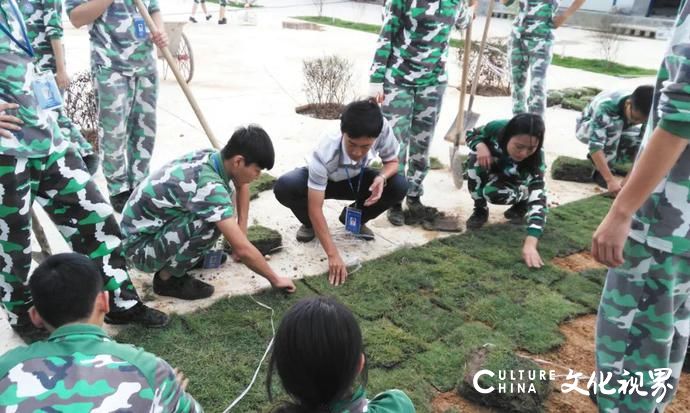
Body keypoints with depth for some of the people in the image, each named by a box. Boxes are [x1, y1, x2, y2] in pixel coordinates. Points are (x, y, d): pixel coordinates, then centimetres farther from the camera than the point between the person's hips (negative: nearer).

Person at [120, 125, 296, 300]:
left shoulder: (210, 156, -7)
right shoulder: (208, 186, -32)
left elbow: (242, 185, 16)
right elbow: (242, 249, -29)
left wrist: (241, 230, 9)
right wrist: (275, 279, -15)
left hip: (155, 225, 8)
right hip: (139, 246, -8)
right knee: (212, 225, -30)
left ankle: (190, 253, 12)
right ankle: (167, 278, -7)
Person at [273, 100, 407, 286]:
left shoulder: (383, 129, -34)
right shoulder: (324, 155, -41)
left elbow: (392, 161, -12)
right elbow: (315, 208, -36)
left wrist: (382, 177, -37)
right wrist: (333, 254, -39)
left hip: (355, 180, 3)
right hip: (321, 180, -3)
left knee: (399, 186, -24)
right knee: (284, 188, -34)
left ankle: (354, 218, 6)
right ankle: (309, 224, 2)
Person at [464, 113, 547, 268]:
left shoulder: (535, 159, -40)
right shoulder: (497, 128, -35)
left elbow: (538, 199, -49)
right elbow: (471, 134, -14)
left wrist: (530, 244, -62)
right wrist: (481, 146, -39)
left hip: (511, 179, -2)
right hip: (490, 166, 2)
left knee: (493, 193, -34)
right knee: (476, 157, -33)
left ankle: (522, 201, 1)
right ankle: (480, 209, -10)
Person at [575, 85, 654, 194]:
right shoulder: (606, 106, -40)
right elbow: (595, 145, -47)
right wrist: (610, 179, -53)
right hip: (586, 128, -5)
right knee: (614, 124, -37)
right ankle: (600, 172, -24)